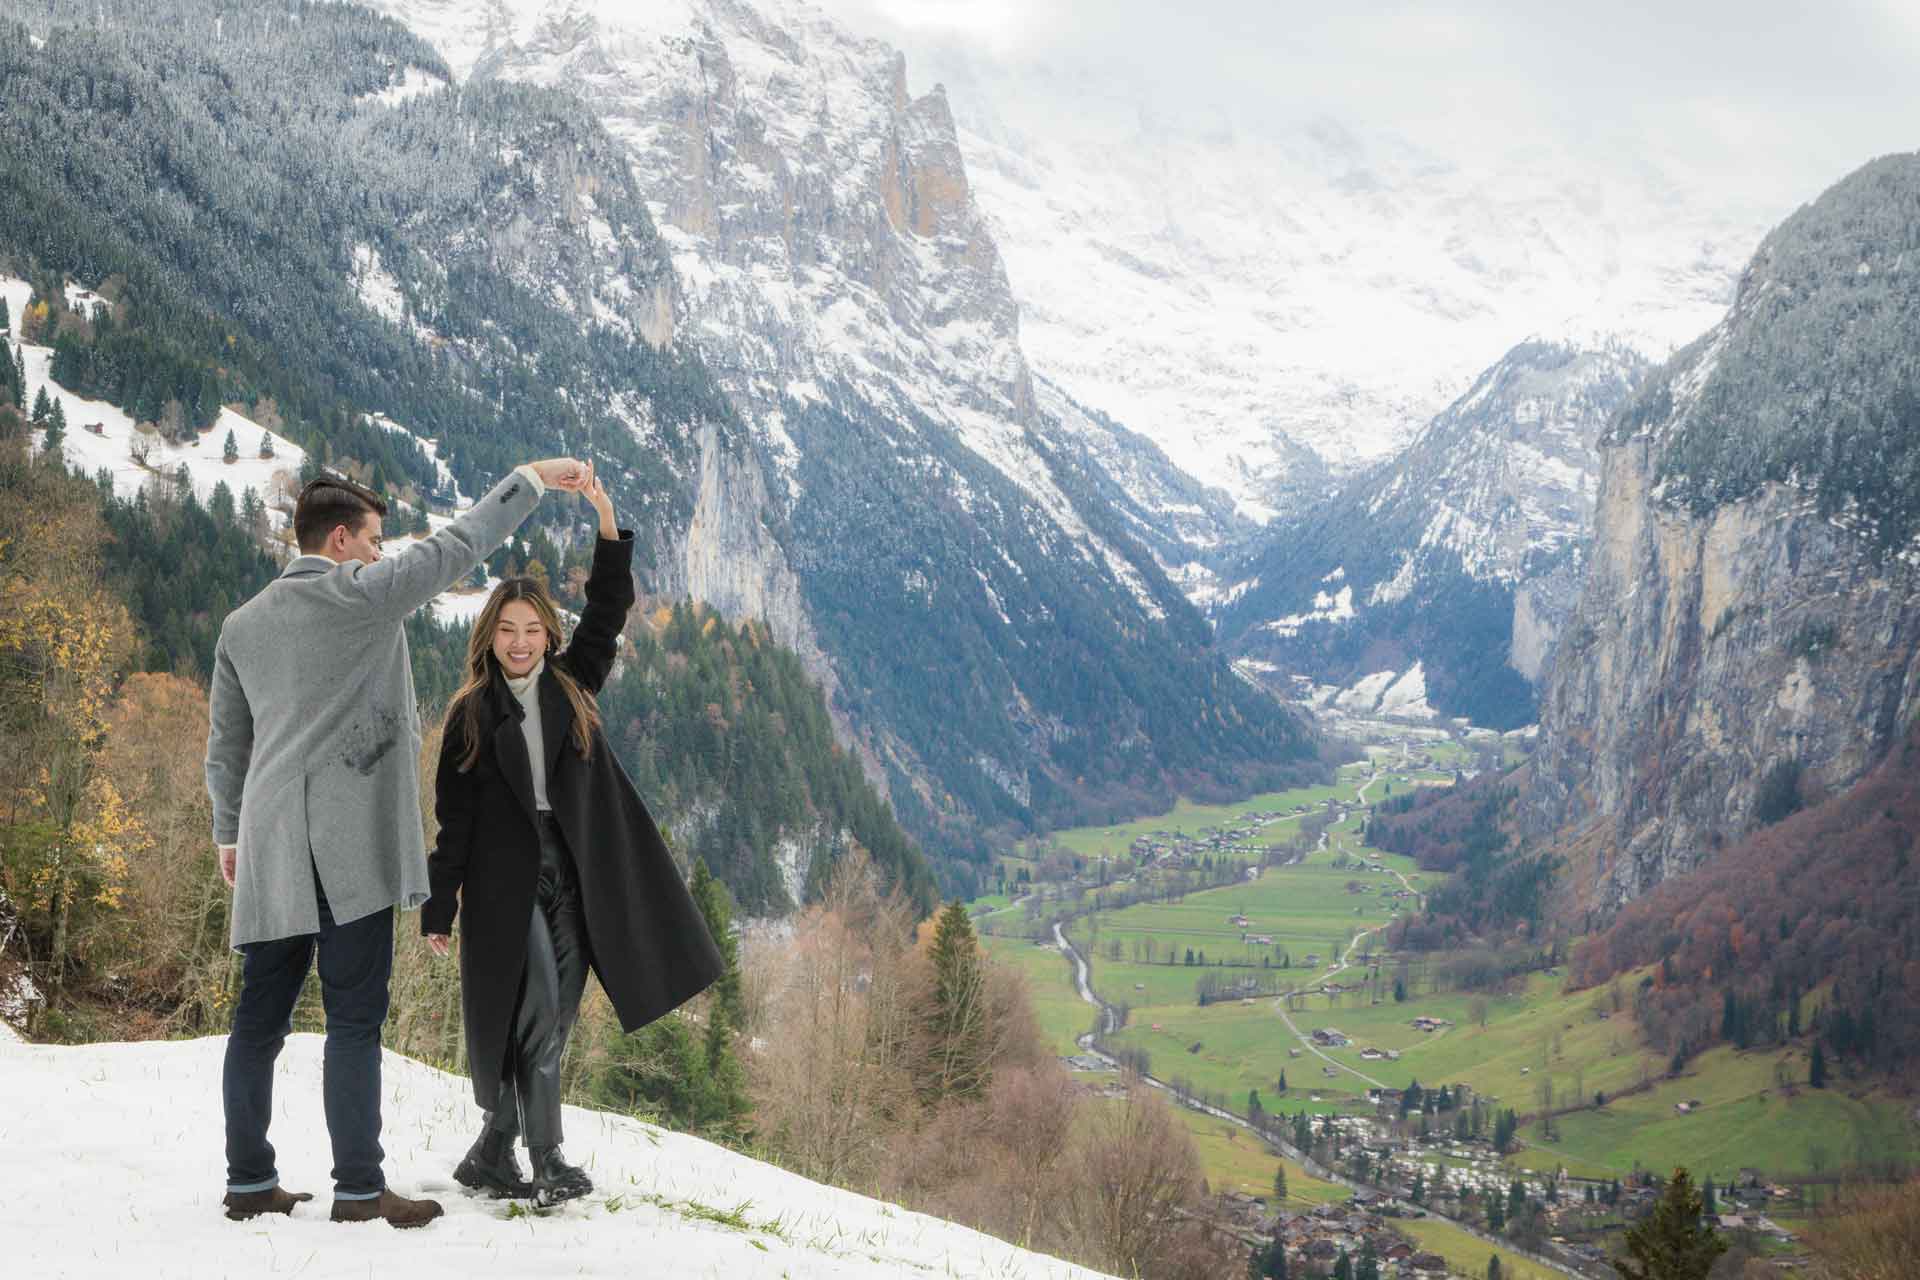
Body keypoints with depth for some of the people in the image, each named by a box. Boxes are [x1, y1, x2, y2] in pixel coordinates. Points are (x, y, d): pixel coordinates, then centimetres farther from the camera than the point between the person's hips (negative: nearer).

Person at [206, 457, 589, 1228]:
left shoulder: (242, 625, 14)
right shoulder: (363, 594, -6)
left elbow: (225, 744, 20)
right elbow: (459, 545, -2)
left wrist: (228, 832, 29)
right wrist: (533, 478, 8)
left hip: (270, 848, 7)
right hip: (348, 847, -7)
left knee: (261, 1017, 10)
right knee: (354, 1018, -4)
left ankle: (249, 1182, 15)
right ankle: (359, 1188, -3)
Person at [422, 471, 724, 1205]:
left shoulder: (571, 686, 10)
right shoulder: (471, 714, 2)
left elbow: (607, 613, -1)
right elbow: (453, 814, 0)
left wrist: (608, 526, -13)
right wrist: (438, 907, -3)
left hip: (575, 879, 4)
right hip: (507, 879, -4)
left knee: (552, 1024, 6)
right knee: (537, 1013, -13)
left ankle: (495, 1151, 18)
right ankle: (546, 1160, -9)